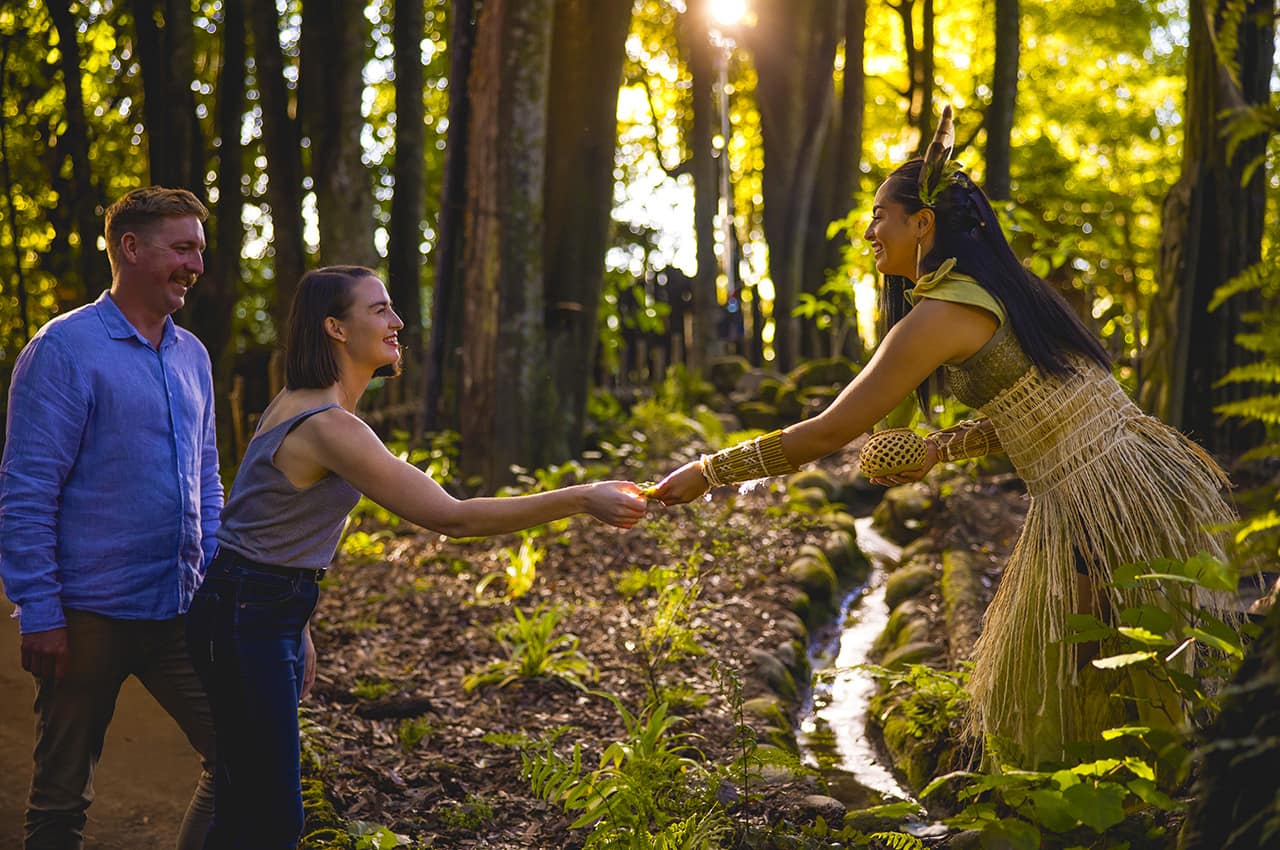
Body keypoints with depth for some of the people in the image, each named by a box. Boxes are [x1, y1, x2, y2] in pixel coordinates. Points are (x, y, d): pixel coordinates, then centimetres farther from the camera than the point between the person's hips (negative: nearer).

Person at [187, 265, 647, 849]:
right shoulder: (328, 426, -23)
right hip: (249, 618, -10)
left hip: (271, 609, 10)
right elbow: (451, 518, -25)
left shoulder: (300, 403, 9)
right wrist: (582, 500, -23)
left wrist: (298, 630, 19)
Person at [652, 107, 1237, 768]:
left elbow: (829, 433, -13)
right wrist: (939, 450, 15)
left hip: (1101, 506, -9)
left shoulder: (940, 315, -14)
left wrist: (709, 472, -5)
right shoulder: (1006, 290, 14)